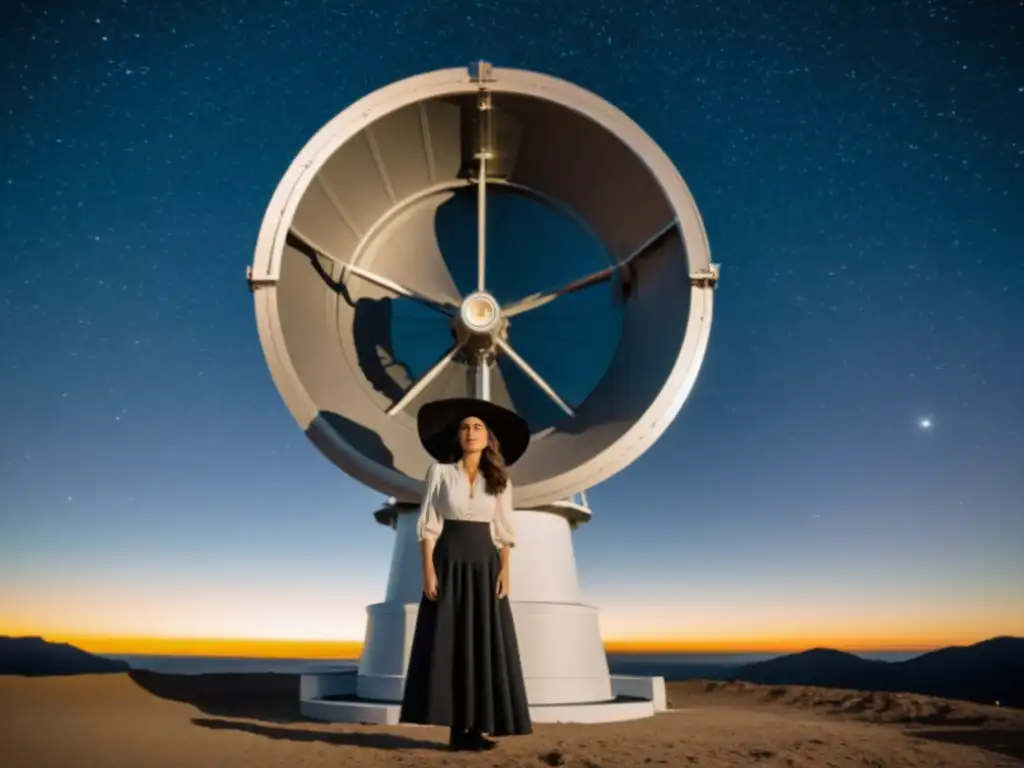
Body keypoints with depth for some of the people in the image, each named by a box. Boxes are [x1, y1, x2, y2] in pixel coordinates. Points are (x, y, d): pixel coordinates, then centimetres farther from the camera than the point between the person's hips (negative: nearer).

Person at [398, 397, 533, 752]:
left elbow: (503, 530, 7)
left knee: (486, 643, -1)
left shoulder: (499, 480, 7)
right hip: (450, 562, -2)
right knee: (449, 641, -4)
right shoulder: (440, 472, 0)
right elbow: (428, 525, -3)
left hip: (485, 564, 3)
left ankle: (477, 726, 6)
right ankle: (458, 727, 3)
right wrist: (428, 569, -11)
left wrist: (504, 570, -5)